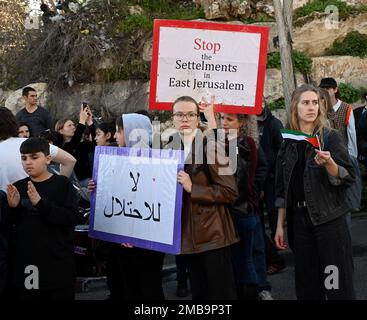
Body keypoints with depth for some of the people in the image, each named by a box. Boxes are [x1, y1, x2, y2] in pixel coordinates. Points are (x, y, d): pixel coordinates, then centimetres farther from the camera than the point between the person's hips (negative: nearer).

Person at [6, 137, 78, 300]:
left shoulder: (62, 184, -3)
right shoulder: (18, 187, 8)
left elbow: (72, 218, -15)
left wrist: (40, 203, -23)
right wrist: (13, 208, -9)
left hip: (57, 264, -3)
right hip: (24, 264, 4)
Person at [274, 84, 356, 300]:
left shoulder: (330, 137, -3)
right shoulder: (288, 142, 8)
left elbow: (349, 177, -8)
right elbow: (283, 188, 11)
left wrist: (329, 163, -26)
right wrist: (280, 225, 9)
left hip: (329, 217, -4)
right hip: (299, 219, 4)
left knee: (337, 284, -2)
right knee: (307, 286, 9)